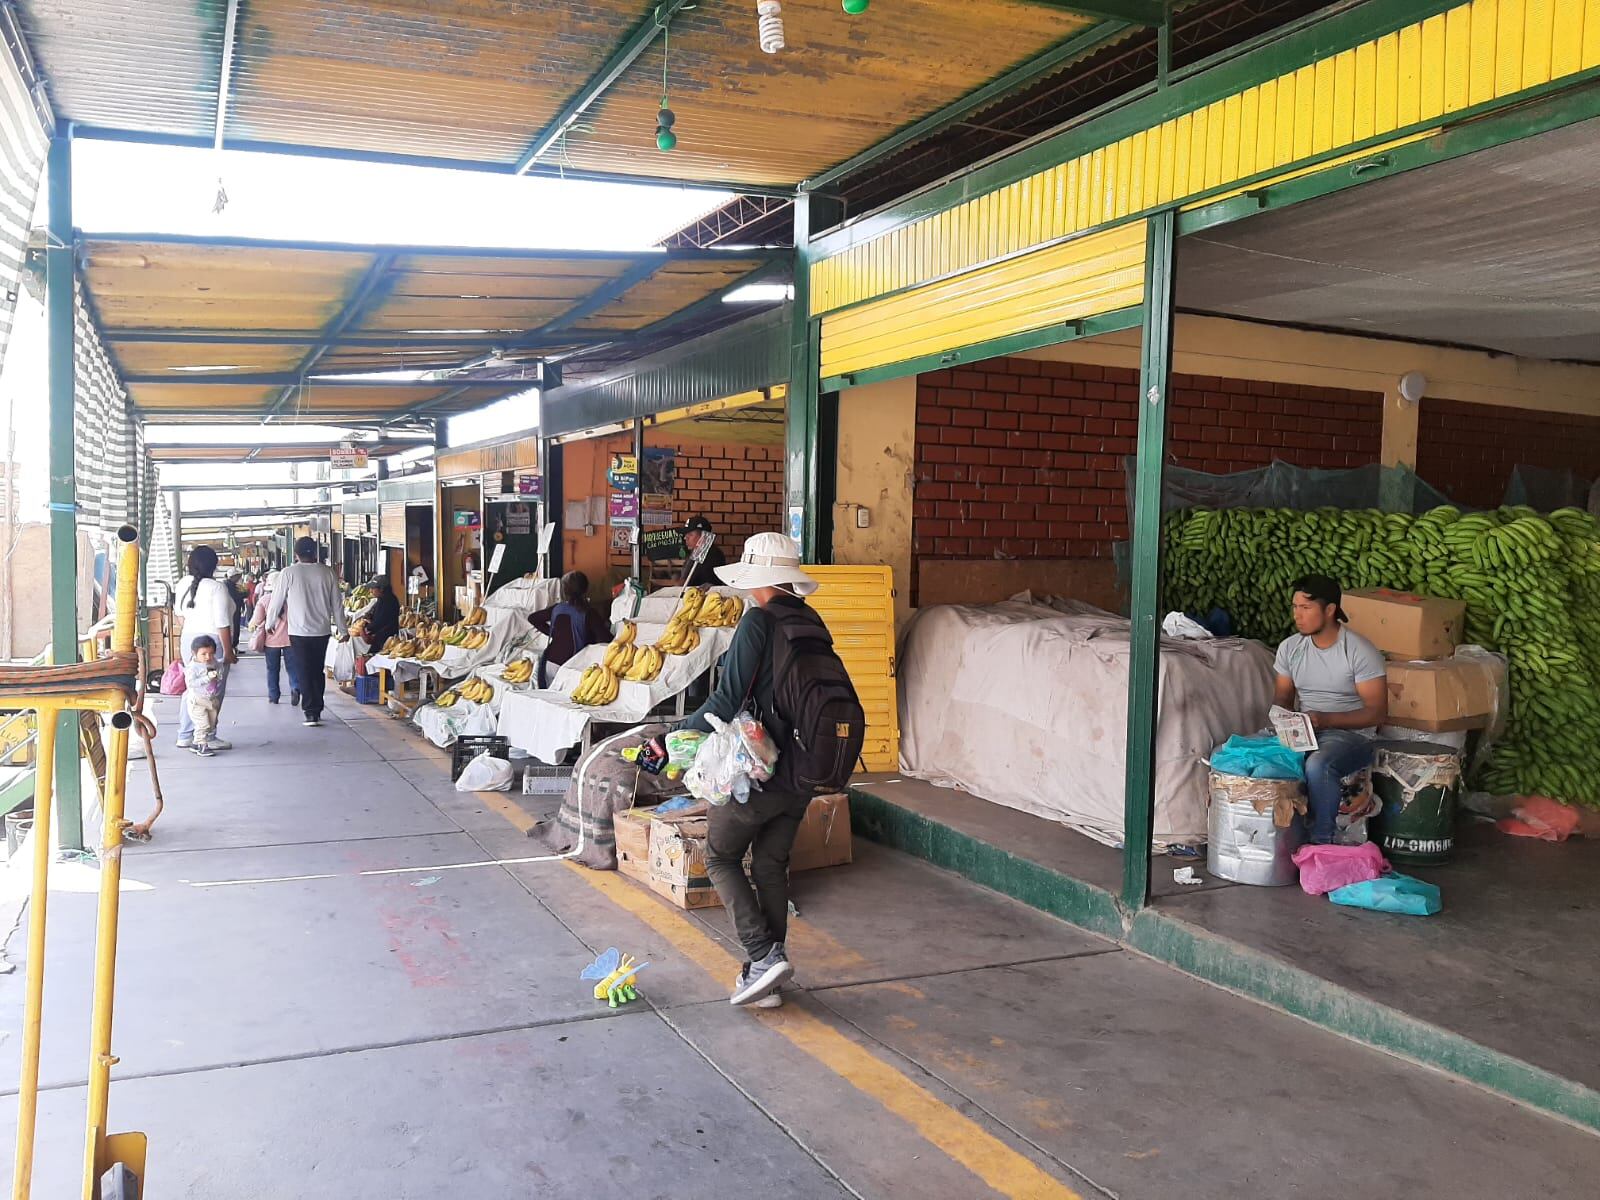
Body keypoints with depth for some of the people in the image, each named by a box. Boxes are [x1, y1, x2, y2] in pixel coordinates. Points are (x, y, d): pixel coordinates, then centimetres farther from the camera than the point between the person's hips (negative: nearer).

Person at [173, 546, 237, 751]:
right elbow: (222, 624, -17)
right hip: (212, 642, -7)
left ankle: (185, 736, 20)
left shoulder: (184, 583, 5)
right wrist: (228, 651, -11)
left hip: (188, 639, 7)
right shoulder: (216, 587, -16)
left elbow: (179, 613, 19)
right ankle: (207, 738, 6)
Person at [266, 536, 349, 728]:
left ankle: (311, 713, -3)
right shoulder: (327, 573, -2)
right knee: (318, 671, 15)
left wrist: (269, 623, 18)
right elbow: (337, 603, 4)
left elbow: (277, 601, 1)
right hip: (322, 631, 3)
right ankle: (317, 710, 20)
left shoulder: (289, 573, -8)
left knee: (304, 673, 3)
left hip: (298, 632, -3)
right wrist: (343, 629, 14)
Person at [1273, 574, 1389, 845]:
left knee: (1317, 765, -36)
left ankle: (1323, 842, -19)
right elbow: (1283, 695, 15)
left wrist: (1325, 719, -25)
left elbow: (1377, 711, -14)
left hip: (1351, 734, -5)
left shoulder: (1360, 651, -12)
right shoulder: (1290, 647, 5)